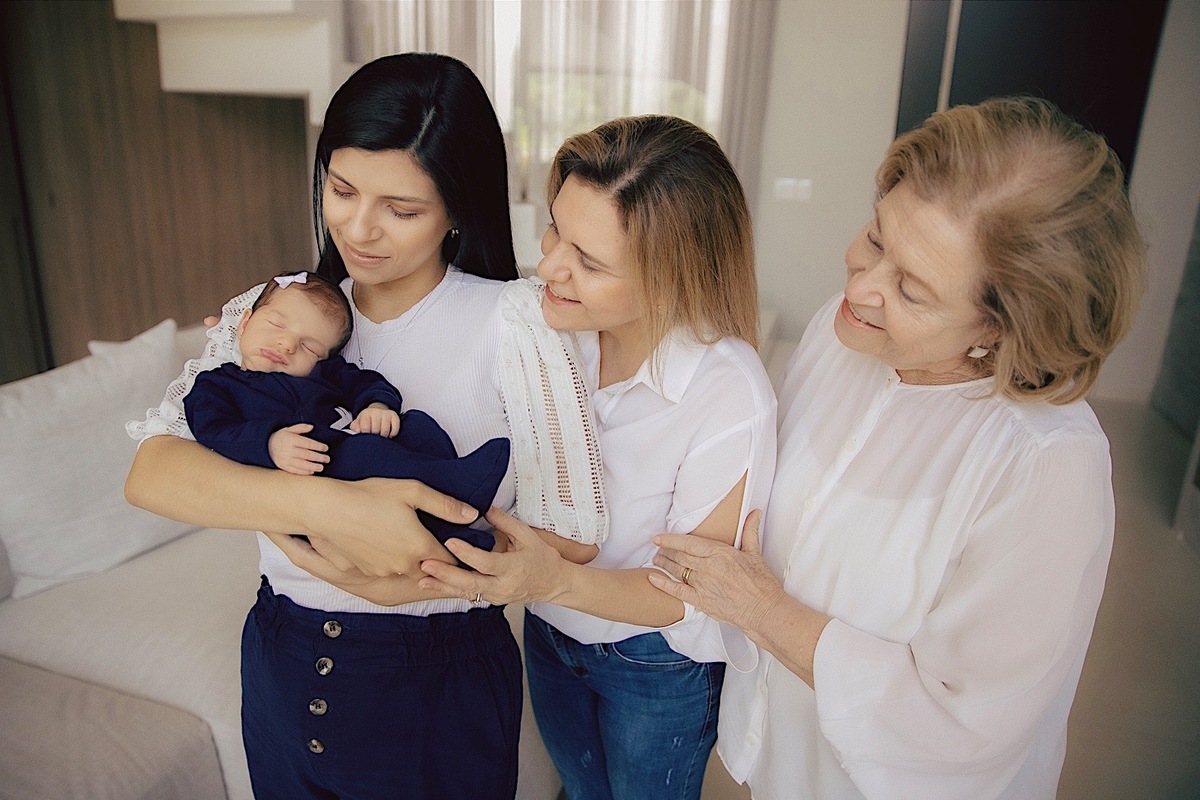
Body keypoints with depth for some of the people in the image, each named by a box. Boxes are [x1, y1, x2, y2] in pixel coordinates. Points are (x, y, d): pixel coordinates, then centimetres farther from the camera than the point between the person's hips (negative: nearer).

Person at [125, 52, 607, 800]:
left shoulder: (511, 325, -17)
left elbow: (570, 538, -17)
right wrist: (327, 504, -34)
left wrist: (405, 581, -28)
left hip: (442, 679, -3)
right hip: (282, 661, 4)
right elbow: (149, 472, -17)